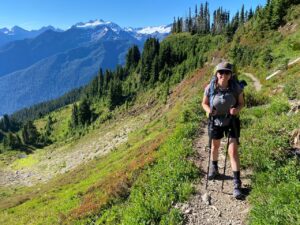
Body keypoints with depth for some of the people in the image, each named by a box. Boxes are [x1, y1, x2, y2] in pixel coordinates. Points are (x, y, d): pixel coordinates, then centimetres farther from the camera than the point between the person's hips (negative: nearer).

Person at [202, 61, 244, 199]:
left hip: (232, 121, -1)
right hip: (216, 121, 2)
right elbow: (204, 103, -4)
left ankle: (237, 184, 5)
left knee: (233, 151, -7)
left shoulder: (236, 88, -19)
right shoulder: (210, 88, -19)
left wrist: (237, 109, -27)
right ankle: (214, 168, 50)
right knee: (215, 146, 22)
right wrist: (208, 110, -26)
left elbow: (241, 103, -4)